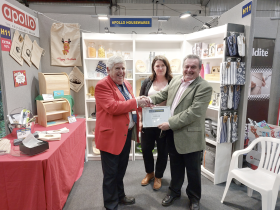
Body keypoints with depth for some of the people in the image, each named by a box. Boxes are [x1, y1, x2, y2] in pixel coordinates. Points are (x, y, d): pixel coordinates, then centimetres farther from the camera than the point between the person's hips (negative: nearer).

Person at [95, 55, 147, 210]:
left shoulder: (126, 84, 13)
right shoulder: (102, 85, -14)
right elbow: (112, 107, -26)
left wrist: (141, 103, 5)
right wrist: (135, 102, -22)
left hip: (126, 133, 8)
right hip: (111, 135, -8)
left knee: (121, 169, 23)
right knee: (111, 173, 8)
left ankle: (120, 196, 43)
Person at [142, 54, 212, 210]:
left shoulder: (204, 87, -17)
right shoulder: (176, 80, 6)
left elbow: (193, 113, -24)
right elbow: (164, 94, 19)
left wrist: (170, 124, -24)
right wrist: (151, 99, -2)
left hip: (190, 136, -6)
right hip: (172, 133, 6)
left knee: (193, 170, 13)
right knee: (175, 166, 22)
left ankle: (194, 197, 37)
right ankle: (174, 191, 43)